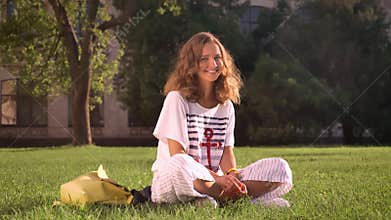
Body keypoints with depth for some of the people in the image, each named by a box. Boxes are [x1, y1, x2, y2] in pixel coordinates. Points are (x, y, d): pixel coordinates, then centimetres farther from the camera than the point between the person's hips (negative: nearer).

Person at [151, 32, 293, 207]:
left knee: (280, 168, -10)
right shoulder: (177, 99, -6)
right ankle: (248, 197, -22)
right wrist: (217, 178, -22)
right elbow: (177, 155, -13)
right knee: (179, 165, -42)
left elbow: (227, 150, 7)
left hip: (214, 182, 5)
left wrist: (232, 173, -17)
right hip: (171, 182, -5)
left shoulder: (226, 105, 12)